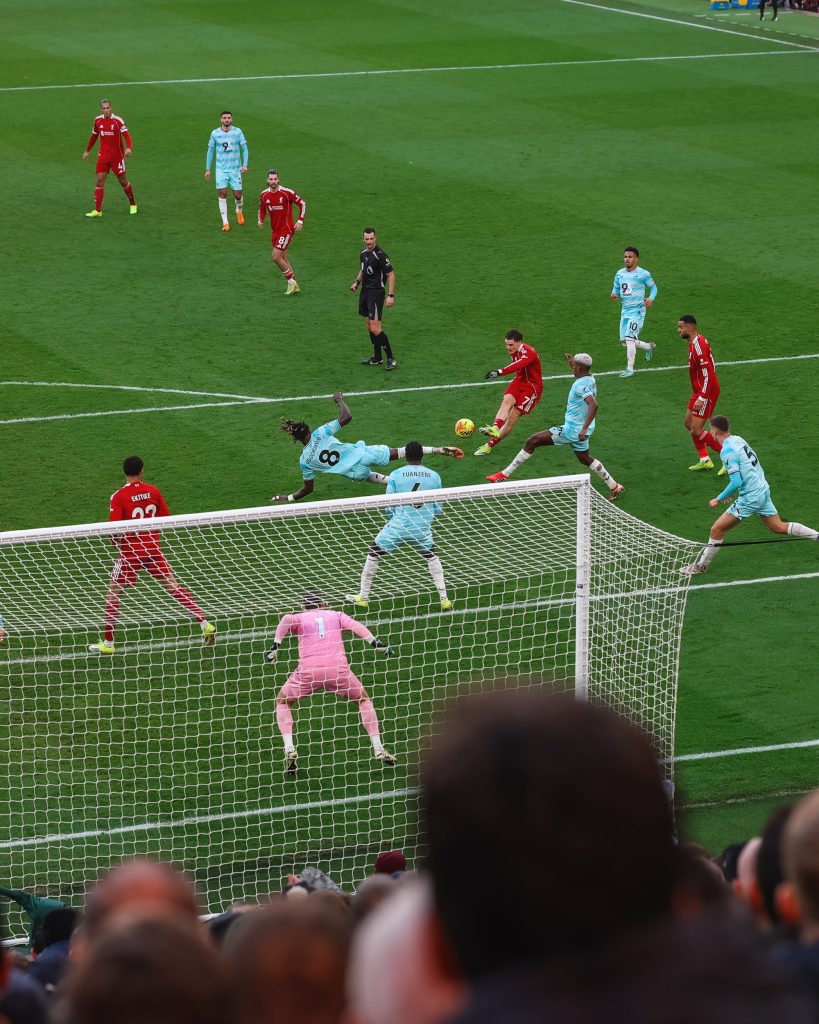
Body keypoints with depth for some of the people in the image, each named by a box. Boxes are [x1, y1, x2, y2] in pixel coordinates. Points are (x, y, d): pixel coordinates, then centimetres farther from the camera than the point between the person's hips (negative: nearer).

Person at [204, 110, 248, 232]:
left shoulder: (237, 132, -3)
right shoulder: (215, 133, -1)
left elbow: (244, 149, 1)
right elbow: (210, 151, 8)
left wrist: (245, 165, -11)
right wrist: (208, 169, 5)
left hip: (235, 169, 0)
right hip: (221, 169, 0)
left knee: (238, 194, 1)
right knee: (222, 194, -8)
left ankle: (239, 211, 35)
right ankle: (225, 222, -4)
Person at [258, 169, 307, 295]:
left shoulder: (286, 192, -15)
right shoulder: (264, 195, 1)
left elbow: (302, 204, -6)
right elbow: (262, 209, 18)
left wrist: (300, 221, -13)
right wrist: (260, 220, -1)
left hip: (287, 229, -7)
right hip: (275, 230, 7)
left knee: (276, 257, -15)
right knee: (283, 259, 11)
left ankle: (291, 281, 2)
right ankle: (295, 286, 22)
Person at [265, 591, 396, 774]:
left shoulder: (300, 618, 20)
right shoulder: (336, 615, 23)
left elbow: (287, 620, -3)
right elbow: (354, 625, 5)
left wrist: (276, 645, -8)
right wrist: (375, 643, -3)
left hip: (308, 672, -1)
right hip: (338, 669, 1)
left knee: (282, 701, 24)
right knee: (364, 700, 25)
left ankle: (289, 750, 5)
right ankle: (378, 750, 15)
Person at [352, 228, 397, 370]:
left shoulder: (380, 255, -18)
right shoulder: (363, 253, 7)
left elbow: (391, 275, -17)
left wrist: (390, 296, -22)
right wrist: (357, 282, 10)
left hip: (376, 292, -8)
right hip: (365, 291, 8)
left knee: (375, 329, -13)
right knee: (369, 327, 12)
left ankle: (391, 358, -5)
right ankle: (377, 358, 21)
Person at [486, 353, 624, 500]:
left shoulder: (581, 385, -24)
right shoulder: (590, 379, 4)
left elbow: (593, 405, -39)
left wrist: (585, 428, -44)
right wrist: (572, 363, 23)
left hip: (572, 430, -9)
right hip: (580, 430, 9)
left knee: (532, 441, -7)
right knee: (585, 459, 29)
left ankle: (505, 474, -4)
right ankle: (614, 486, 32)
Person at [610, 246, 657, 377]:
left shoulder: (643, 274, -8)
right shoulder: (619, 274, 7)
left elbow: (653, 287, 3)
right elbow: (616, 288, 18)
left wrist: (651, 299, -16)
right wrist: (614, 295, -5)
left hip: (637, 311, -7)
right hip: (625, 311, 7)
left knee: (629, 338, -18)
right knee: (624, 341, 10)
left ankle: (630, 369, -13)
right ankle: (649, 347, 37)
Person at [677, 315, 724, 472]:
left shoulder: (698, 345, -23)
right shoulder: (694, 342, 9)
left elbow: (708, 375, -27)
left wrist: (701, 399, -28)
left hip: (706, 392, -10)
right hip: (699, 391, 10)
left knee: (696, 430, -8)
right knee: (689, 423, 17)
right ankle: (705, 461, 23)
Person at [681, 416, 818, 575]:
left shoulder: (727, 451, -20)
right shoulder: (738, 439, 5)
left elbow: (736, 483, -24)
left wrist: (718, 499, -13)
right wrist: (732, 491, 19)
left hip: (750, 498, -8)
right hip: (763, 489, 8)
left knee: (717, 530, -1)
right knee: (779, 527, 21)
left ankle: (701, 566, 7)